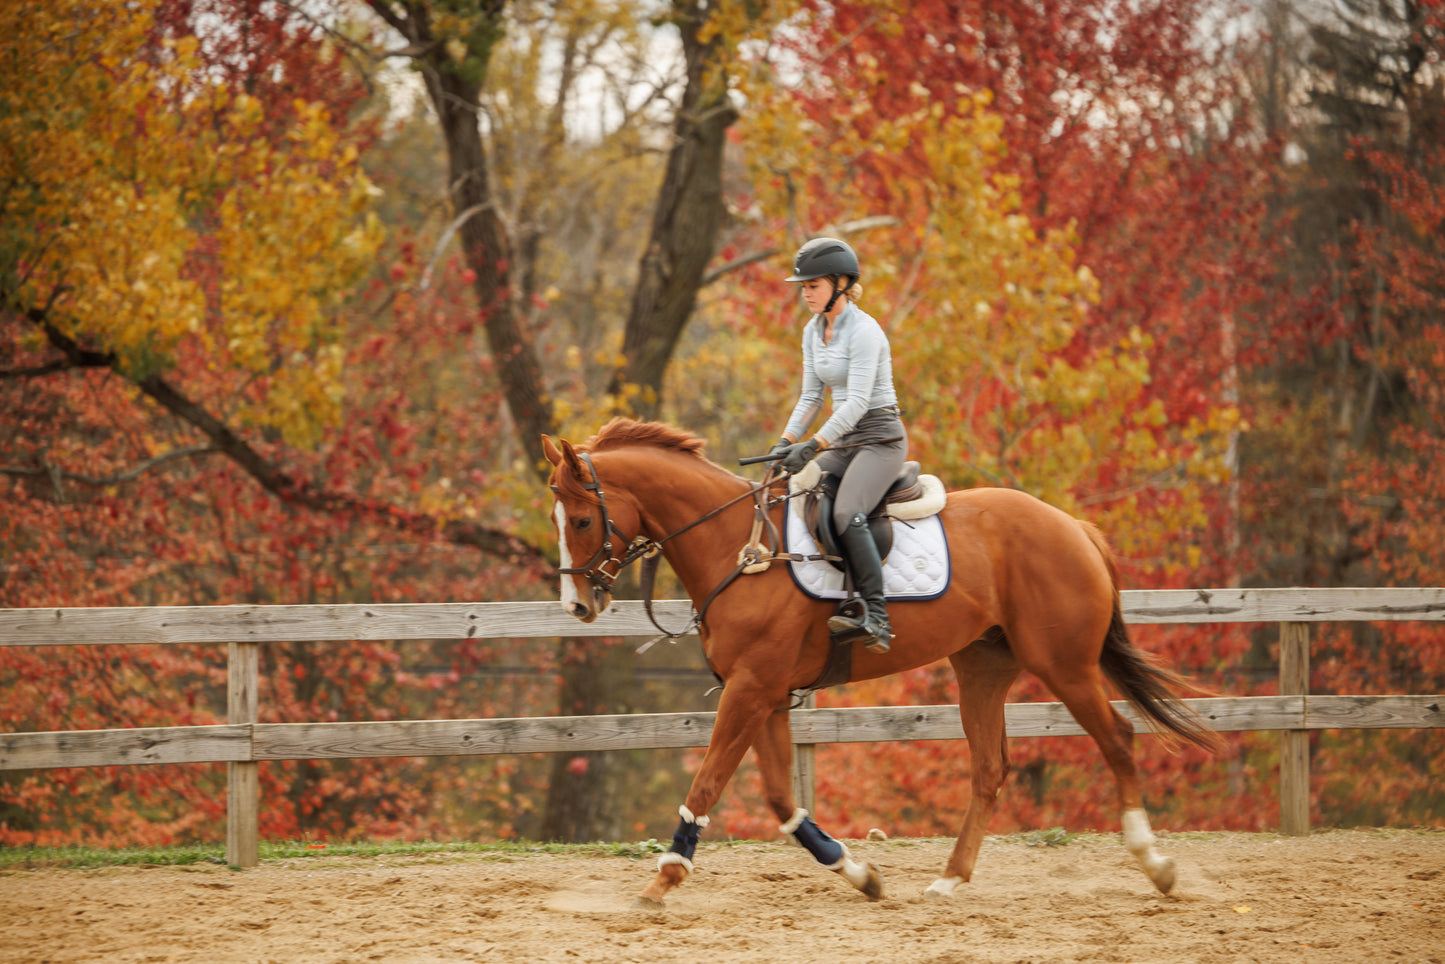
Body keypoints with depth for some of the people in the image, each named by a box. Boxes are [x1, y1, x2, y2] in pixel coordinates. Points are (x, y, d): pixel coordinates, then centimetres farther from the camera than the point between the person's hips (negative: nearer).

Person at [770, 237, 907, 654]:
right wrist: (786, 442, 2)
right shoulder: (814, 331, 11)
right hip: (844, 440, 9)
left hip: (881, 438, -9)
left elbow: (857, 401, -23)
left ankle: (876, 616, -32)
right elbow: (811, 396, 16)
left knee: (847, 514, -30)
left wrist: (813, 445, -29)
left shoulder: (864, 331, -16)